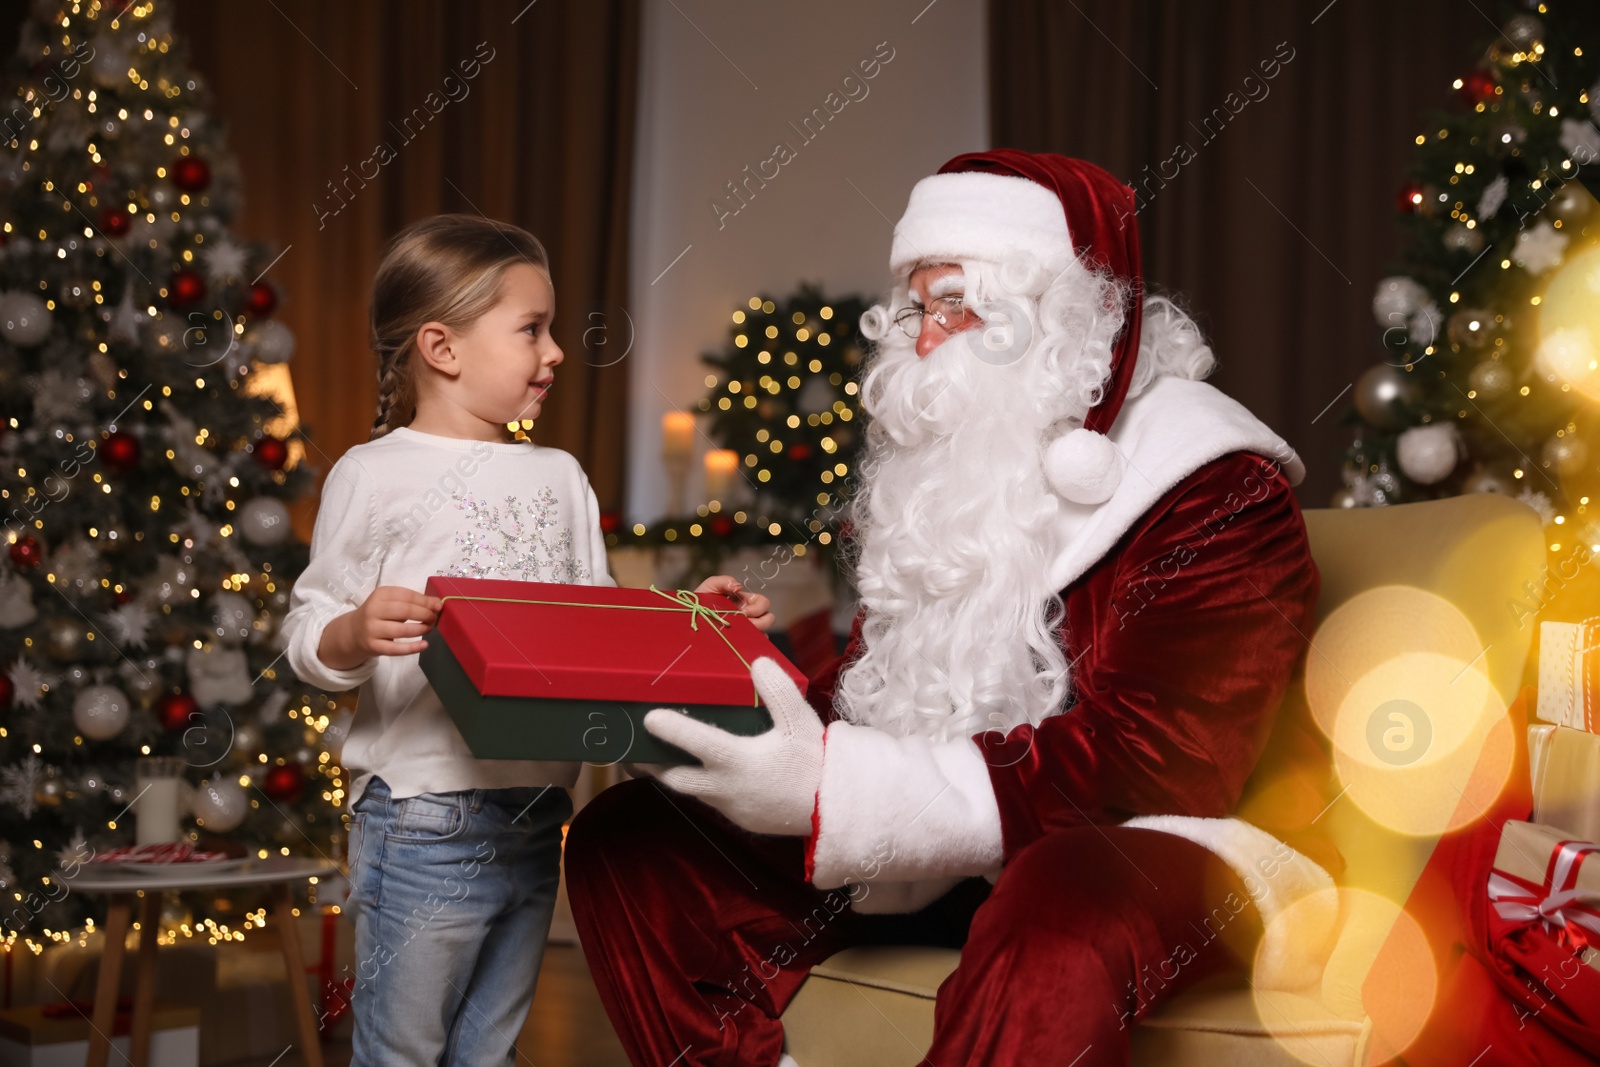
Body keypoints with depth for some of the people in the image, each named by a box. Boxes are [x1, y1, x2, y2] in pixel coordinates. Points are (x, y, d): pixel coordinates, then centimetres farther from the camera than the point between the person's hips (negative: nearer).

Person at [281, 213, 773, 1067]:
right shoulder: (374, 476, -5)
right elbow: (309, 639, -6)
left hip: (536, 821, 6)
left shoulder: (561, 477, 13)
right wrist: (357, 633, -28)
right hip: (425, 825, -6)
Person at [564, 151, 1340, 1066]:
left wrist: (835, 790, -31)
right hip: (941, 848, 7)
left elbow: (1150, 764, -23)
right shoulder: (941, 478, 14)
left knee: (1063, 911, -43)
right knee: (629, 840, -4)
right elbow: (869, 690, 18)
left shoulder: (1218, 495, -11)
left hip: (1131, 854, -7)